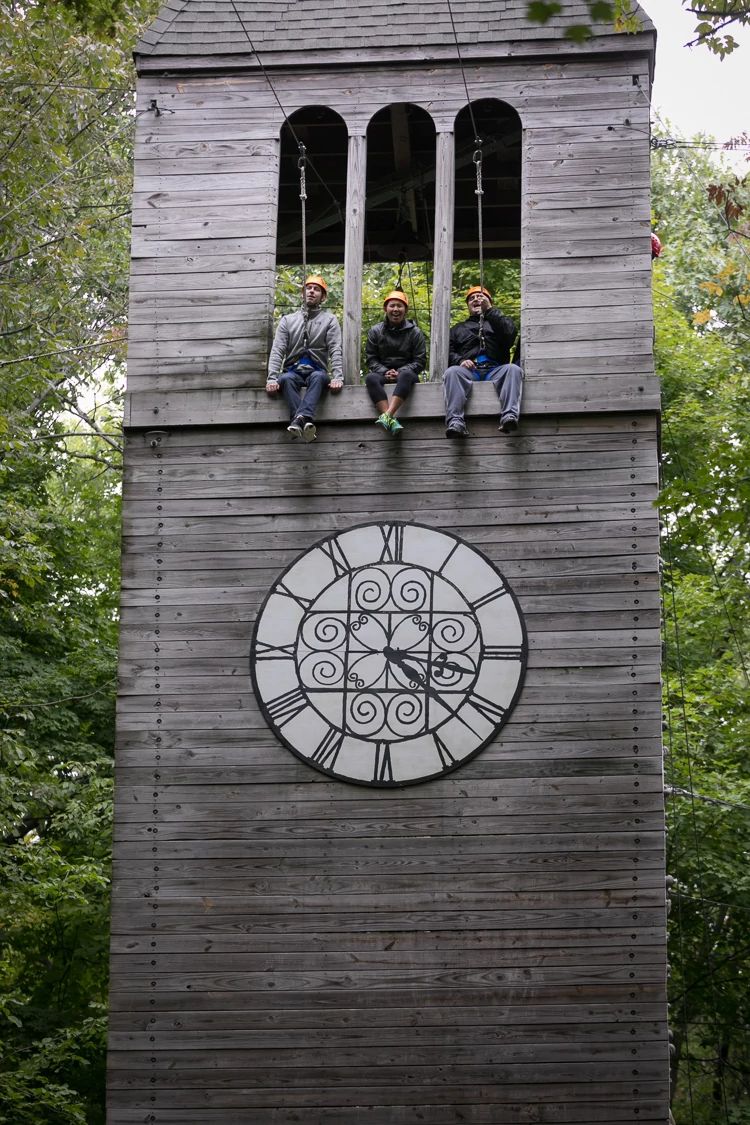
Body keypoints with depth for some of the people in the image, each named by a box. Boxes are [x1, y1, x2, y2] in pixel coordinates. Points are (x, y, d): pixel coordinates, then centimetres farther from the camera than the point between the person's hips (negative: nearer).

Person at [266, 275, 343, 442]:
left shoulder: (329, 320, 10)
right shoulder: (287, 320, 14)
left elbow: (335, 351, -2)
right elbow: (277, 351, 4)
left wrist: (338, 378, -19)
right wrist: (272, 378, -12)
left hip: (316, 371, -1)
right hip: (293, 371, 1)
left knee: (318, 377, -38)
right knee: (286, 379, -36)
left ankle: (300, 419, -62)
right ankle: (305, 423, -57)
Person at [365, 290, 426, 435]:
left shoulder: (415, 332, 8)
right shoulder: (375, 331, 12)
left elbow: (419, 361, 3)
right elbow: (371, 359, 8)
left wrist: (400, 372, -14)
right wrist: (385, 372, -12)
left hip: (405, 372, -1)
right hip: (383, 373, 1)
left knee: (406, 375, -38)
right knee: (371, 378, -34)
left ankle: (386, 416, -57)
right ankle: (391, 421, -55)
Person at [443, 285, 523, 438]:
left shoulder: (498, 321, 31)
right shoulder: (459, 328, 34)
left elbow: (510, 334, 6)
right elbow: (449, 351, 18)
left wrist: (489, 310, 6)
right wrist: (460, 360, -5)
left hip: (495, 370, 0)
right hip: (468, 370, 0)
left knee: (513, 369, -33)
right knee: (452, 372, -33)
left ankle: (509, 416, -52)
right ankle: (455, 421, -51)